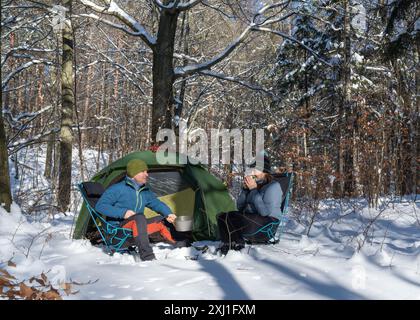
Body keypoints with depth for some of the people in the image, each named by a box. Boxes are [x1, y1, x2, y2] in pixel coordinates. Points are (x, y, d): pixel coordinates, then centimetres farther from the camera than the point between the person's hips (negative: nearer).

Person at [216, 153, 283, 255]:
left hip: (267, 226, -9)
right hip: (251, 219, 9)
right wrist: (245, 189, -1)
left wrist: (254, 190, -19)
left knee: (230, 217, -25)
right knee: (222, 216, -7)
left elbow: (264, 212, -23)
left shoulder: (273, 186, -11)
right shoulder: (256, 185, 13)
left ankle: (237, 244, -6)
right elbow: (239, 207, 14)